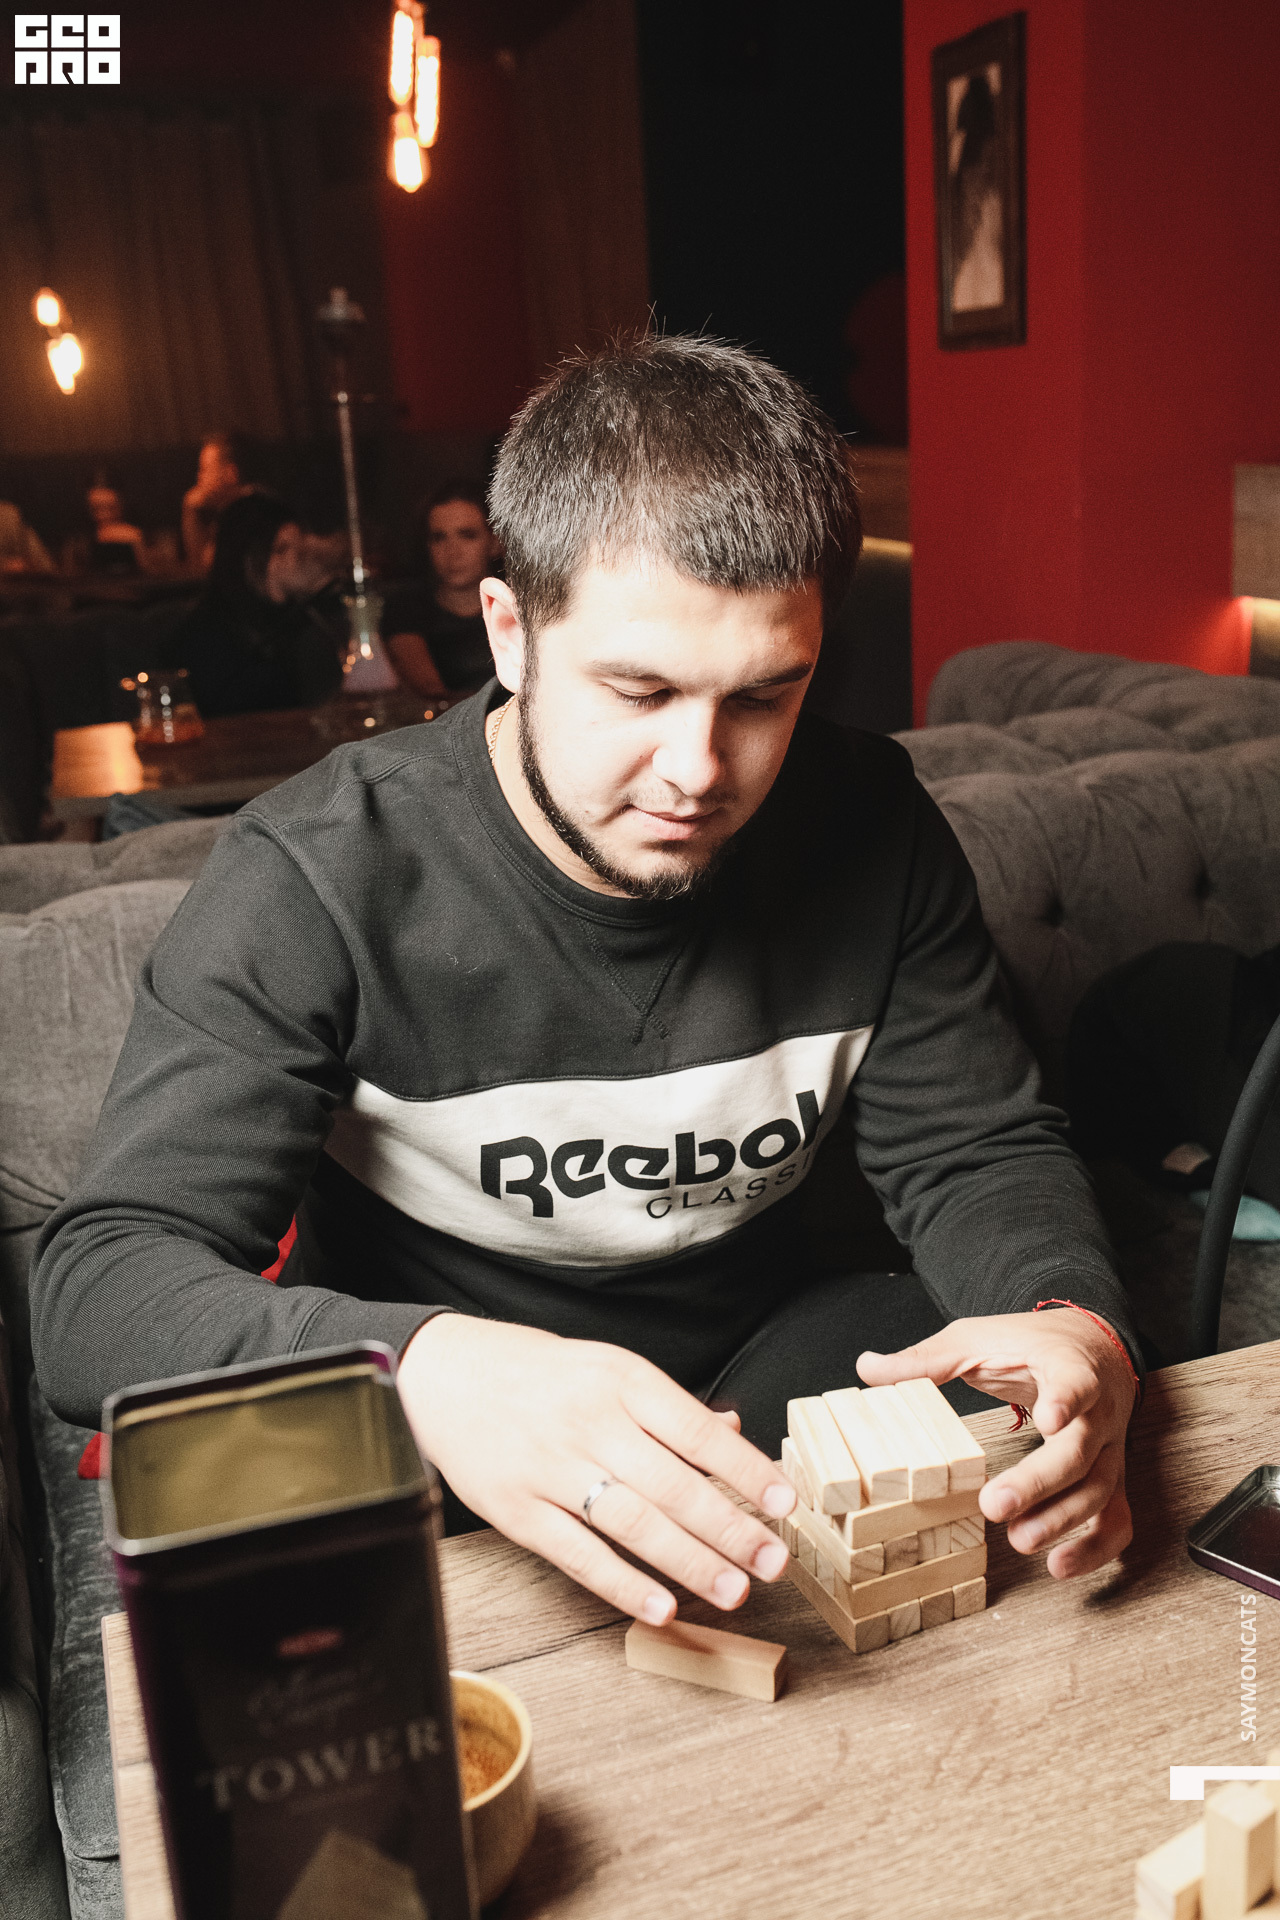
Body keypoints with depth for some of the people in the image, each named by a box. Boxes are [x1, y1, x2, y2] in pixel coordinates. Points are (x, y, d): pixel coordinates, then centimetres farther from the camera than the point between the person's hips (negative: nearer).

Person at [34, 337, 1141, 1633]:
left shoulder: (870, 828, -9)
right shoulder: (317, 880, -21)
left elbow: (973, 1150, -2)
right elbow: (96, 1281, -27)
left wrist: (1075, 1321, -27)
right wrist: (422, 1370, -49)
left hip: (755, 1374, 3)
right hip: (414, 1435, -2)